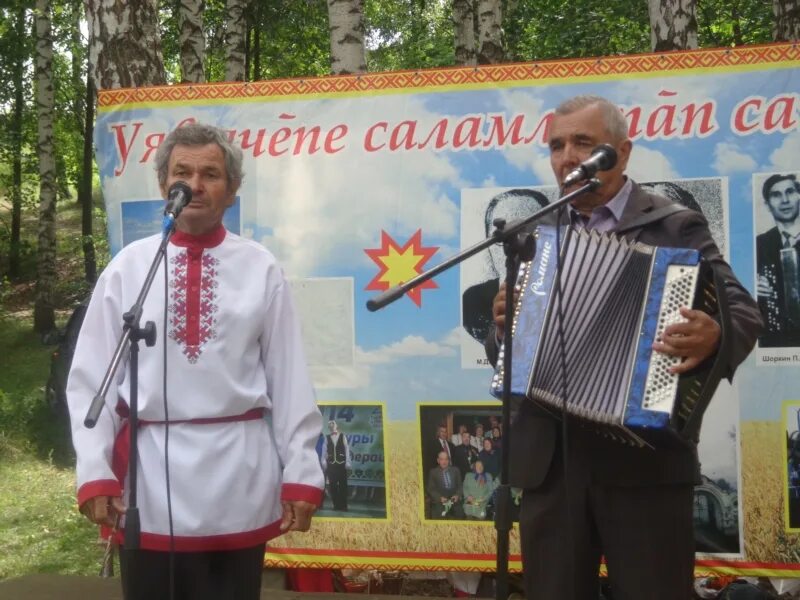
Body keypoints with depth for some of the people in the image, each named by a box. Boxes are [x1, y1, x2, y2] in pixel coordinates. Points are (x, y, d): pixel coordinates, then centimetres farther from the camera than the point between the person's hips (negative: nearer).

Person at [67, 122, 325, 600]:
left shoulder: (261, 269, -1)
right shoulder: (128, 267, 0)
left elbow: (289, 378, -1)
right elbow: (92, 378, 1)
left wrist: (301, 475, -1)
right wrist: (95, 473, -4)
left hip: (239, 473, 0)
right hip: (150, 470, 1)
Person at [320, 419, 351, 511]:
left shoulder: (343, 437, 4)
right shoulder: (326, 438, 6)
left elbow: (347, 450, 1)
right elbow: (324, 451, 2)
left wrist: (347, 463, -5)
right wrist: (324, 463, -6)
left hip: (342, 464, -1)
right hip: (331, 464, 1)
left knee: (343, 485, 1)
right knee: (332, 485, 1)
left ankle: (343, 505, 7)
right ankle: (336, 505, 8)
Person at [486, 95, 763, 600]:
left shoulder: (675, 227, 1)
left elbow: (743, 311, -9)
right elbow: (502, 354, 14)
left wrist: (715, 336, -31)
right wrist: (504, 327, -8)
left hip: (646, 458, -4)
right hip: (549, 462, 4)